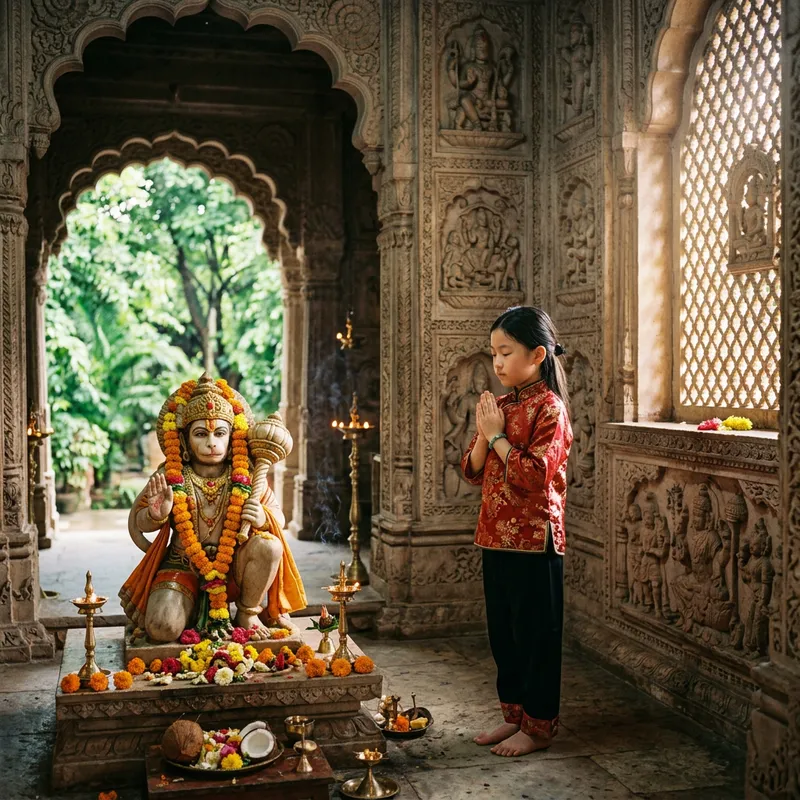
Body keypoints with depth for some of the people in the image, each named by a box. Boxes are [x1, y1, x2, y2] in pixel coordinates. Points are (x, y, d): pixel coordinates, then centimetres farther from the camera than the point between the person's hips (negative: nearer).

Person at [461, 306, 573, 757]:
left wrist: (497, 436, -15)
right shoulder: (501, 406, 11)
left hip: (534, 539, -8)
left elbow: (535, 475, -21)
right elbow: (473, 472, 11)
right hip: (496, 537, 8)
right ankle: (515, 714, 29)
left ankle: (540, 726, 16)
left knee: (535, 633, 3)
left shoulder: (549, 408, -11)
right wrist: (483, 435, -5)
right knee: (503, 632, 15)